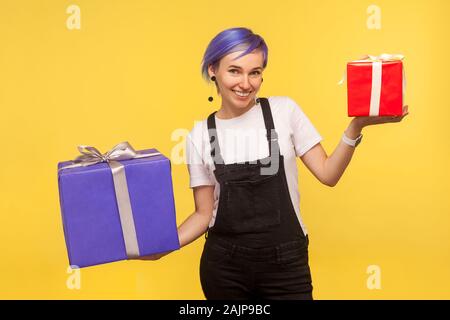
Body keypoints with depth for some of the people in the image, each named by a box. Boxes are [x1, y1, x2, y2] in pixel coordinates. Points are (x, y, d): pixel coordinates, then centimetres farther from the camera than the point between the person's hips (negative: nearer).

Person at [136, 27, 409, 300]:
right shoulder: (200, 135, -1)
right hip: (224, 265, 1)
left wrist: (356, 126, -16)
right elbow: (204, 214, 2)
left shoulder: (284, 111, -3)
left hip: (286, 262, 0)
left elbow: (328, 174, -3)